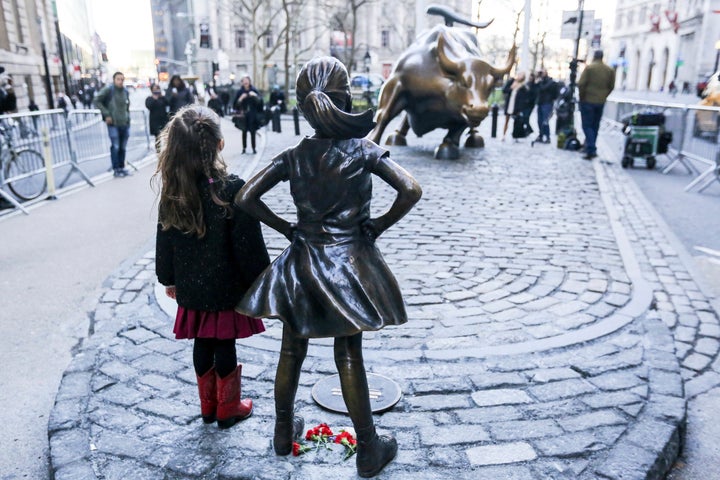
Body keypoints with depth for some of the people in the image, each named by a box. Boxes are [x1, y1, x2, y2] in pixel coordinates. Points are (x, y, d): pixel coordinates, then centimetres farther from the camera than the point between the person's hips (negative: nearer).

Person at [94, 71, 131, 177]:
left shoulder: (125, 91, 11)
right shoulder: (108, 89, -7)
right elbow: (96, 101, -7)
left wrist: (128, 116, 13)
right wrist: (106, 114, -11)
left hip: (125, 123, 5)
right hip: (113, 124, -5)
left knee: (123, 147, 10)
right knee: (115, 147, -5)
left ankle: (122, 168, 20)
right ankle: (116, 170, 2)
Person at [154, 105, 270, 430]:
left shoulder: (172, 193, -6)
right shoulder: (232, 189, -20)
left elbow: (165, 242, 4)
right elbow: (250, 247, -17)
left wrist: (168, 279, 18)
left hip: (191, 289, 4)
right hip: (227, 289, -4)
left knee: (202, 345, 18)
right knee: (225, 348, 10)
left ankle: (208, 406, 36)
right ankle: (228, 409, 28)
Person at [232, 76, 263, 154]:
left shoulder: (254, 90, 3)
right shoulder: (240, 92, 4)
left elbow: (260, 100, -4)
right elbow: (235, 103, 1)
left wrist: (255, 95, -21)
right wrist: (240, 99, -15)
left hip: (252, 114, -1)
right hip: (243, 114, 1)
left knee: (253, 131, -2)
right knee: (244, 131, 3)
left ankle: (254, 148, 4)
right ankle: (244, 147, 10)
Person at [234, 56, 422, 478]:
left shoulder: (294, 156, -4)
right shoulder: (363, 151, -11)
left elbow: (245, 198, -7)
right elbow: (411, 191, -20)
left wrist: (287, 229, 2)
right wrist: (378, 227, -8)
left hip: (302, 262, 3)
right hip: (349, 261, -2)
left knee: (292, 352, 17)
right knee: (350, 358, 8)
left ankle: (284, 432, 37)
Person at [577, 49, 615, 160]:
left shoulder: (589, 68, -9)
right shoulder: (610, 70, 6)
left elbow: (581, 84, -14)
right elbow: (611, 86, 6)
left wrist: (582, 96, -2)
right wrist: (603, 96, 15)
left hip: (588, 101, -5)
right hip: (601, 102, 5)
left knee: (587, 125, -3)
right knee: (595, 126, 15)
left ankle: (591, 150, -16)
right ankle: (589, 147, 22)